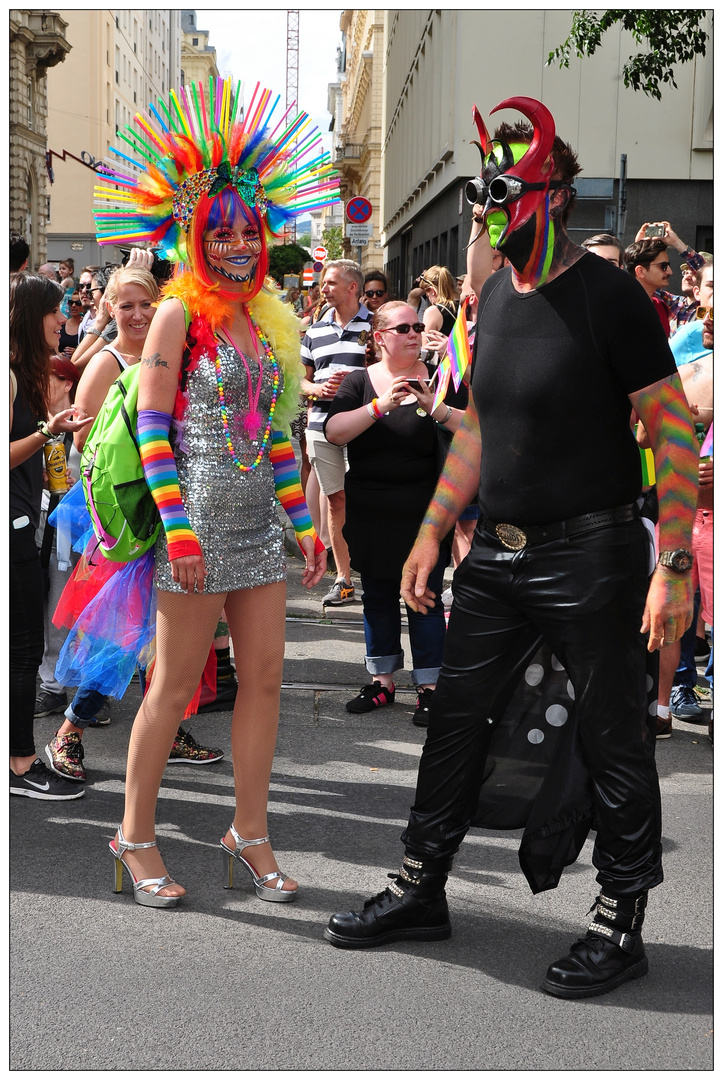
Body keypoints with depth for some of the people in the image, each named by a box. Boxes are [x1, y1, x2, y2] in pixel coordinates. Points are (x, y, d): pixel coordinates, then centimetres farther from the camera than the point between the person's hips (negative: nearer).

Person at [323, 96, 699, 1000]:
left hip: (591, 555, -7)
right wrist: (432, 532, 18)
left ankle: (620, 925, 18)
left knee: (613, 744, 4)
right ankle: (421, 892, 28)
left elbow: (674, 429, -14)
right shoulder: (496, 293, 11)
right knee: (456, 721, 13)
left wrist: (675, 565, -20)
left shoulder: (606, 294, -12)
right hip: (496, 555, 8)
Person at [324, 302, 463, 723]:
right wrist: (380, 406, -23)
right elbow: (334, 431, -11)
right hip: (370, 512, 3)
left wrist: (435, 408, -25)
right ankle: (382, 681, 22)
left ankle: (429, 687, 7)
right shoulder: (359, 382, 4)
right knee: (378, 597, 11)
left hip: (423, 511, -2)